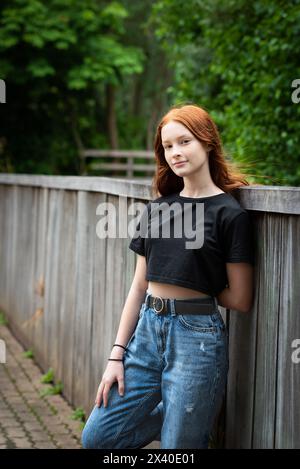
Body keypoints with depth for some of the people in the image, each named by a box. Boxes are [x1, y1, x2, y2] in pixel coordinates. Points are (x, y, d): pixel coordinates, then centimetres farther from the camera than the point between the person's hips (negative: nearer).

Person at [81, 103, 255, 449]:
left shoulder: (230, 214, -8)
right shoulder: (157, 208, 9)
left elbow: (240, 300, -7)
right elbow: (139, 286, 9)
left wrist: (201, 286, 8)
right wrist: (117, 355, 6)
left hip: (196, 338, -6)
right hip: (147, 330, 6)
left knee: (178, 444, 2)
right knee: (96, 437, 10)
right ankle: (182, 420, 26)